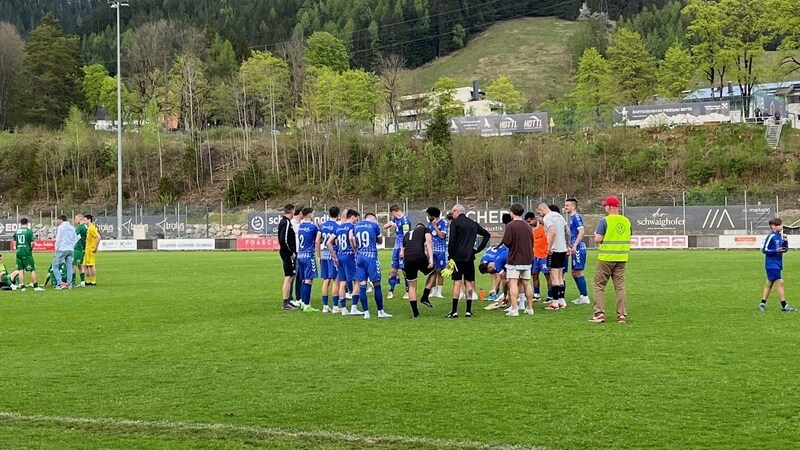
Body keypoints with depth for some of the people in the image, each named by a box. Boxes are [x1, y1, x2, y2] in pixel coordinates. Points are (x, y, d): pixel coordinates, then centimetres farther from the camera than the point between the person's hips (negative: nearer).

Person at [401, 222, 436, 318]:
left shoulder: (407, 234, 32)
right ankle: (425, 298, 17)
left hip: (407, 259, 4)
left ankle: (415, 313, 18)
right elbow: (429, 242, -3)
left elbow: (401, 253, 29)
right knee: (433, 272, 24)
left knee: (412, 286, 16)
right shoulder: (425, 229, 19)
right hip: (420, 257, -4)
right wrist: (431, 258, -11)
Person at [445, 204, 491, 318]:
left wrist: (450, 256, -5)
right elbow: (487, 234, 22)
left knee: (457, 282, -4)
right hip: (470, 257, 5)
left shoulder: (455, 222, -3)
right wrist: (479, 248, 17)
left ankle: (454, 311, -5)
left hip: (458, 257, -5)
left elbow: (452, 241, -11)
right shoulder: (473, 223, 15)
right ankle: (469, 310, 6)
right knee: (469, 282, 8)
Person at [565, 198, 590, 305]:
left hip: (578, 248, -10)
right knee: (574, 273, 14)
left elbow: (581, 231, -22)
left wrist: (574, 246, -24)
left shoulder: (576, 217, -12)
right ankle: (582, 296, 19)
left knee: (579, 272, -7)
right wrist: (570, 247, 25)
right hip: (576, 249, 10)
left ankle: (585, 297, -3)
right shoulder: (572, 217, 18)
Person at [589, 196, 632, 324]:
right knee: (620, 286, 9)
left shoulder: (605, 221, -11)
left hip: (605, 257, -5)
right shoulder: (626, 221, 6)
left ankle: (599, 313, -2)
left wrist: (596, 234, 6)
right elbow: (628, 240, 13)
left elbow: (598, 239, -14)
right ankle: (622, 314, 6)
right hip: (621, 258, 5)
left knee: (599, 285, 4)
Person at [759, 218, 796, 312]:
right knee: (780, 282, -11)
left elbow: (785, 249, 15)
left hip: (777, 264, 9)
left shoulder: (780, 236, 11)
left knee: (769, 283, 11)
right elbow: (764, 250, -13)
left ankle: (762, 304, 18)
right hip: (772, 265, -9)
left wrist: (785, 242, -3)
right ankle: (784, 306, -9)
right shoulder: (771, 237, -13)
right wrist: (776, 251, -23)